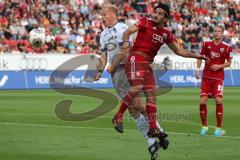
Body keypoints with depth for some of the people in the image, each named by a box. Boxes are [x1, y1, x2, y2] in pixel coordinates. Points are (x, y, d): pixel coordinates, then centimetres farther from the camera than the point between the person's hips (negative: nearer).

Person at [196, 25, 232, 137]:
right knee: (202, 101, -5)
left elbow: (229, 63, 5)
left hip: (218, 77, -2)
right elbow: (200, 57, 12)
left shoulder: (226, 47, -1)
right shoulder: (206, 44, 3)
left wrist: (220, 66, -12)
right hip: (206, 76, 2)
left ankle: (219, 128, -3)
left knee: (218, 100, -13)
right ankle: (204, 126, 11)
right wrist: (198, 69, -2)